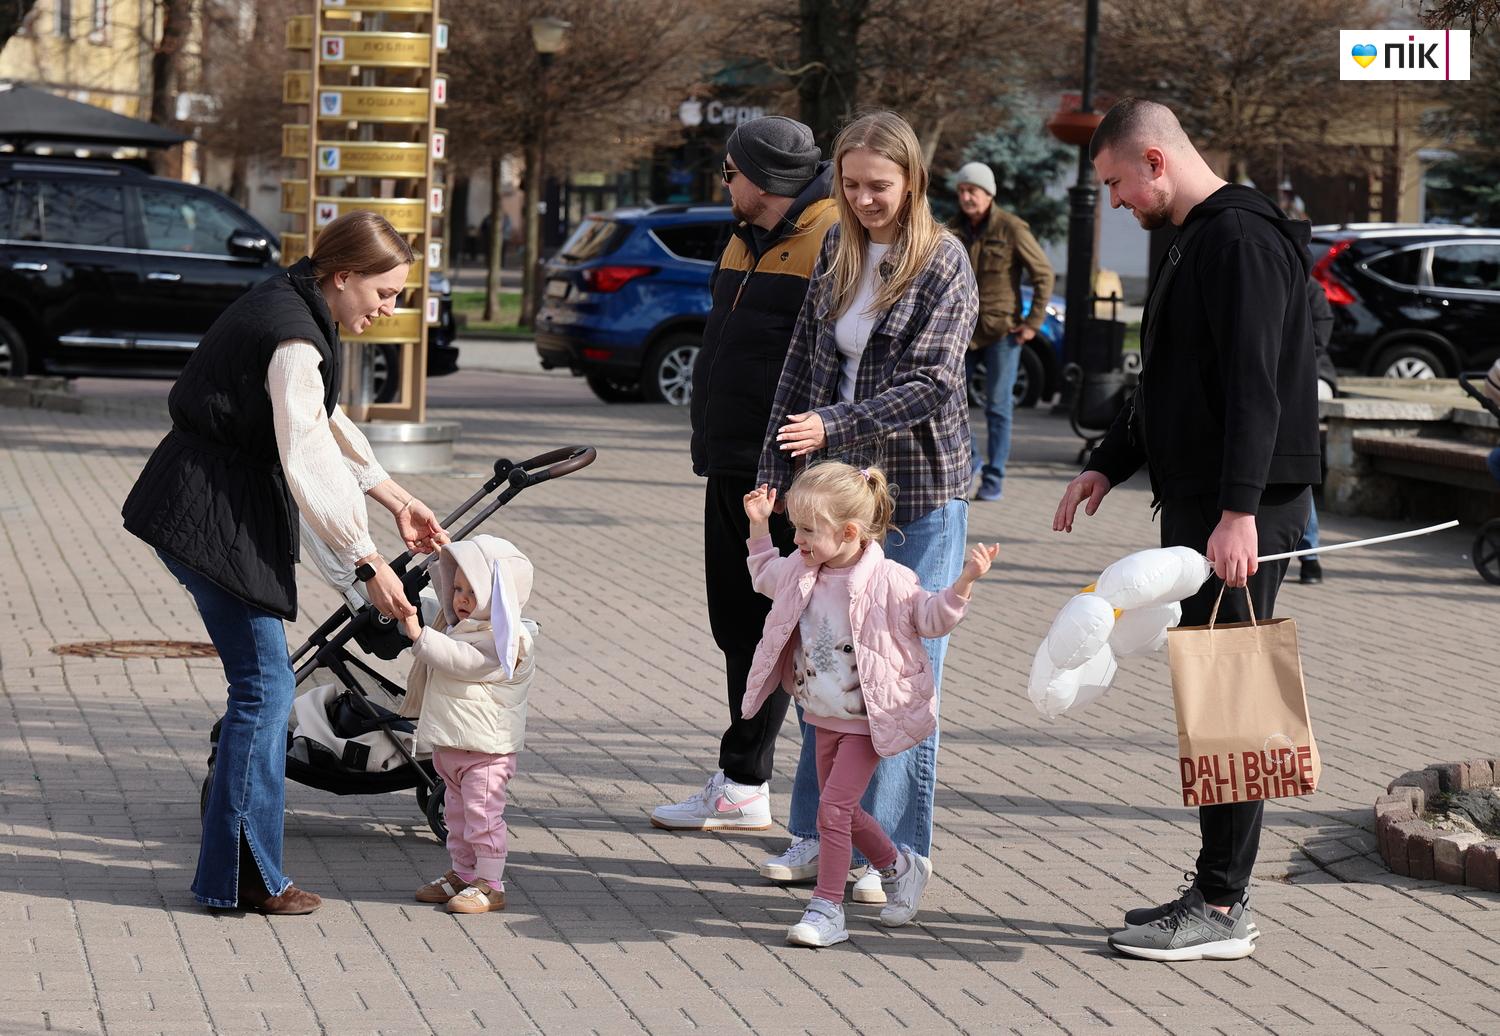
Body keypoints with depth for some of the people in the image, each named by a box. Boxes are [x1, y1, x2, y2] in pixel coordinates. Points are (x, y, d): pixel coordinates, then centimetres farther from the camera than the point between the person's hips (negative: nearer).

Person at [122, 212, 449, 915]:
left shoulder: (290, 308, 11)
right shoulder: (293, 339, -21)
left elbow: (326, 425, 22)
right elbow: (308, 465, -21)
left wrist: (396, 500, 21)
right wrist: (368, 566, -17)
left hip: (222, 506, 11)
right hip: (212, 518, -11)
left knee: (263, 686, 13)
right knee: (263, 686, -6)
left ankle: (243, 867, 19)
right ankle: (241, 876, -1)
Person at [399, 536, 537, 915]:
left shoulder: (504, 640, -18)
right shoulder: (462, 628, 13)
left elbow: (462, 661, -29)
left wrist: (420, 635, -31)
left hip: (486, 747, -10)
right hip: (451, 742, 10)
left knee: (482, 813, -7)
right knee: (457, 811, 17)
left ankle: (490, 884, -2)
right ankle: (462, 873, 27)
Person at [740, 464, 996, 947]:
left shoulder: (888, 581, -20)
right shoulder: (799, 572, -2)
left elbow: (931, 618, -10)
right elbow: (766, 577, 21)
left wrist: (964, 582, -24)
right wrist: (759, 527, 13)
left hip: (869, 721, -7)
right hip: (825, 718, 7)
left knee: (833, 806, -12)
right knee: (840, 807, 17)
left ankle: (827, 908, -5)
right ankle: (899, 867, 40)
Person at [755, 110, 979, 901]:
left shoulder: (943, 264, -8)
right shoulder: (837, 251, 9)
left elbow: (929, 384, -16)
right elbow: (802, 362, 13)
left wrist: (834, 426, -24)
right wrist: (776, 471, 9)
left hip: (918, 495, -6)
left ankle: (894, 851, 5)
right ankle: (820, 834, 18)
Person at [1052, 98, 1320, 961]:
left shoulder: (1242, 239, -14)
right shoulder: (1199, 242, 20)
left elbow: (1255, 385, -23)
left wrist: (1239, 511, -28)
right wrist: (1109, 465, 24)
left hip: (1241, 513, -11)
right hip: (1198, 505, 11)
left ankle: (1222, 909, -6)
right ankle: (1220, 892, 17)